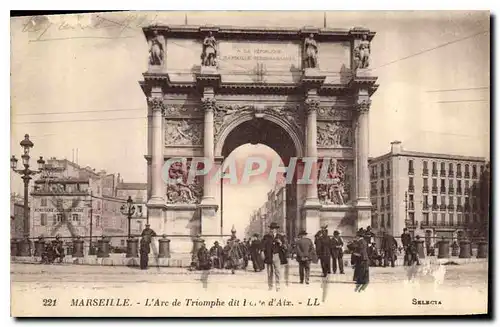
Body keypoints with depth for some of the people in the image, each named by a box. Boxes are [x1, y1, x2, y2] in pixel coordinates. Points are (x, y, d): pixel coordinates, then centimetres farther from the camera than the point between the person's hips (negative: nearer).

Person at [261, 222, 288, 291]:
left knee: (278, 271, -9)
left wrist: (280, 243, -12)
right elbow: (263, 246, 9)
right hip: (269, 256, 1)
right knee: (270, 272, 5)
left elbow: (285, 247, 6)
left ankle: (277, 285, -1)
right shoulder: (266, 237, 8)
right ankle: (270, 286, 14)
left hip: (277, 255, -1)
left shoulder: (280, 237, 8)